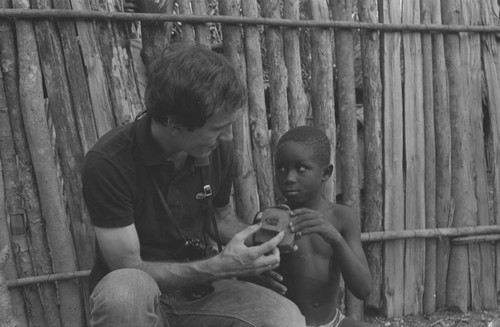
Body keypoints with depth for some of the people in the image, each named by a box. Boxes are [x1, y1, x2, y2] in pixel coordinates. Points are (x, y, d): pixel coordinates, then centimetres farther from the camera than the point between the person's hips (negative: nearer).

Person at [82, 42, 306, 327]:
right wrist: (219, 267, -27)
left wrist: (255, 234, -9)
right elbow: (128, 269, -19)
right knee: (124, 287, -39)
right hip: (142, 298, -2)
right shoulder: (108, 163, -21)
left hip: (202, 288, 3)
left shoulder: (218, 148, -6)